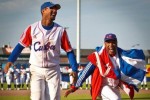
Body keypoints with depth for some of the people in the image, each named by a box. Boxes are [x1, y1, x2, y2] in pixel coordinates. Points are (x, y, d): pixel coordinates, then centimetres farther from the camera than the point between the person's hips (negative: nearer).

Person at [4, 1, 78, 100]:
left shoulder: (60, 30, -4)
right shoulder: (32, 28, -5)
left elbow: (69, 51, 0)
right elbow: (21, 45, 0)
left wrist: (74, 69, -8)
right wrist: (10, 61, -11)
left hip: (53, 71, 1)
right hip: (37, 70, -1)